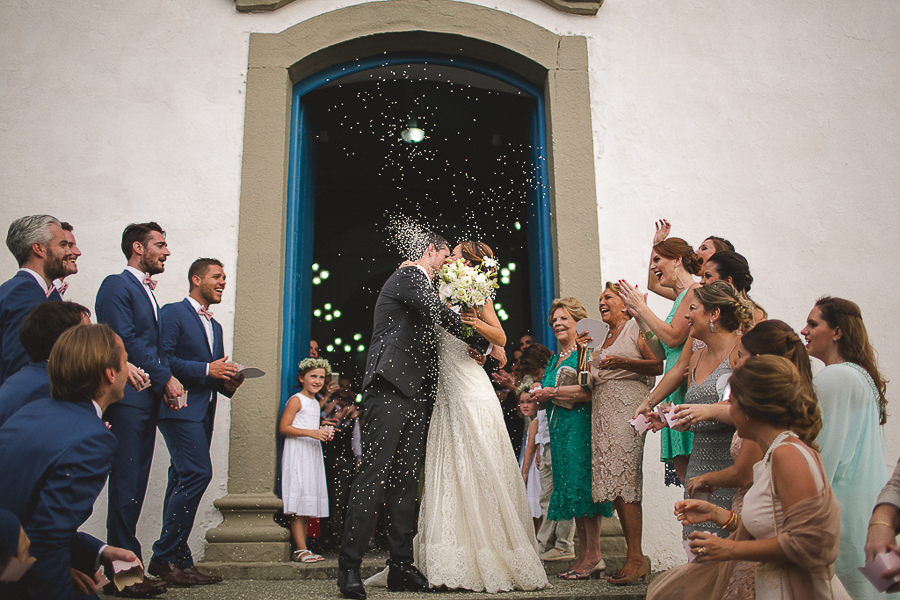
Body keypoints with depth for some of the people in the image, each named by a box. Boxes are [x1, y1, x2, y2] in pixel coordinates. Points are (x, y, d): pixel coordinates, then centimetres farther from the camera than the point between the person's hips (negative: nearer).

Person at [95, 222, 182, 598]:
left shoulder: (147, 292, 22)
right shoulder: (117, 286, -6)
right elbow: (126, 341, -15)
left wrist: (165, 381, 6)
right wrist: (165, 378, -11)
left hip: (148, 400, 9)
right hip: (127, 399, -9)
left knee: (134, 486, 10)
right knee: (126, 485, -7)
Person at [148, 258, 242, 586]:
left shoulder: (215, 326, 25)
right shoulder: (173, 313, -2)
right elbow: (163, 359, -13)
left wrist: (228, 382, 6)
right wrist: (206, 370, -16)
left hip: (203, 412, 9)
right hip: (180, 408, -8)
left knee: (183, 481, 7)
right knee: (198, 473, -17)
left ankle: (177, 561, 10)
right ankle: (166, 556, -7)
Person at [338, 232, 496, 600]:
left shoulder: (421, 284, 27)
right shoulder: (409, 276, -2)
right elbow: (443, 316, -15)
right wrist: (485, 346, -7)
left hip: (413, 397, 10)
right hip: (391, 391, -10)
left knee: (405, 481, 7)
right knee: (373, 477, -10)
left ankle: (401, 567, 10)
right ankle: (349, 567, -6)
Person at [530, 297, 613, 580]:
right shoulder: (554, 359, 21)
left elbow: (590, 390, -19)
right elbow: (547, 393, 25)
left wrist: (552, 392, -14)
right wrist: (540, 393, 2)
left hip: (580, 426, -8)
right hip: (559, 429, 8)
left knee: (581, 482, -10)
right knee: (569, 486, 6)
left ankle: (593, 556, -3)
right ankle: (583, 555, 11)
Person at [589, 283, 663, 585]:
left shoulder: (636, 328, 3)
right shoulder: (603, 339, 26)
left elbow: (659, 365, -9)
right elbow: (588, 381, 27)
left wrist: (622, 362, -18)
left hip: (627, 407, -7)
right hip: (602, 411, 8)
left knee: (623, 480, -14)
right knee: (614, 482, 2)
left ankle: (636, 557, -11)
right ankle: (632, 556, 5)